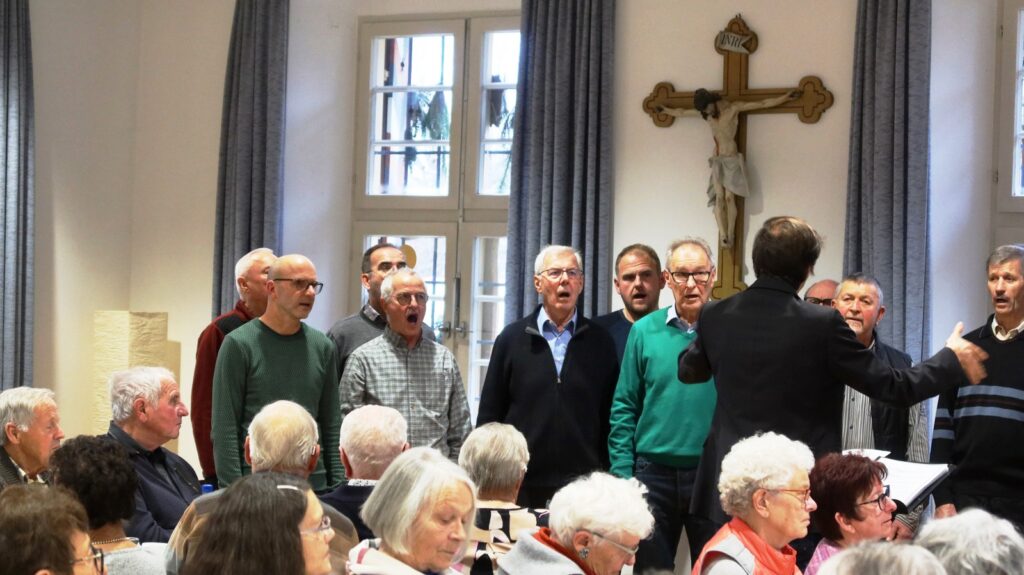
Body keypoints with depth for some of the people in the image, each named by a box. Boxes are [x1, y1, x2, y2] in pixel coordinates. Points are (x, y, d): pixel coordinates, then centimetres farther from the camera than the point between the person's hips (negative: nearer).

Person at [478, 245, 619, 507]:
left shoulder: (600, 342, 8)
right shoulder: (512, 338, 7)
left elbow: (611, 417, 7)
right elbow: (489, 414, 7)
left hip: (583, 486, 0)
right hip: (521, 486, 0)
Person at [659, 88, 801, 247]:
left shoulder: (734, 108, -5)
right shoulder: (705, 113, 9)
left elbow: (764, 103, -7)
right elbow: (681, 112, 25)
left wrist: (787, 97, -12)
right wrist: (664, 110, 33)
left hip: (731, 159, -4)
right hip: (717, 161, 4)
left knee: (729, 197, -11)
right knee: (719, 197, -10)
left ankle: (730, 235, -13)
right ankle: (723, 235, -21)